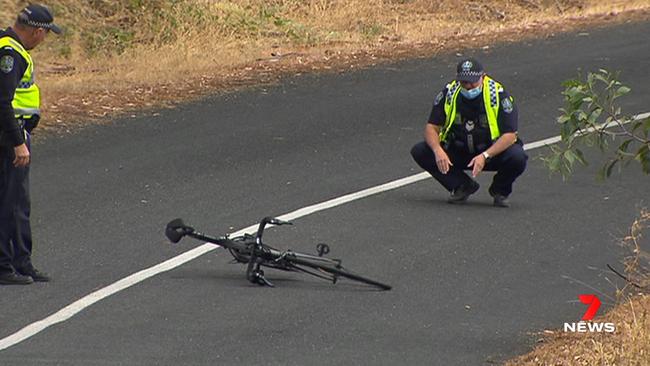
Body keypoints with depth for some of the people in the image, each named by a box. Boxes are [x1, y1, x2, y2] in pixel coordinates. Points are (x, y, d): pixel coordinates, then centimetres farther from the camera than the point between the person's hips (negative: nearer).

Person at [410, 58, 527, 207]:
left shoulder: (498, 95, -18)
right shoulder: (449, 93, -10)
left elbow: (509, 135, -22)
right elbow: (431, 127, -9)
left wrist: (485, 156, -37)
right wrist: (438, 150, -31)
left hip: (493, 152, -3)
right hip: (457, 152, 3)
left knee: (517, 158, -34)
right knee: (419, 152, -17)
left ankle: (499, 190, 1)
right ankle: (463, 186, -1)